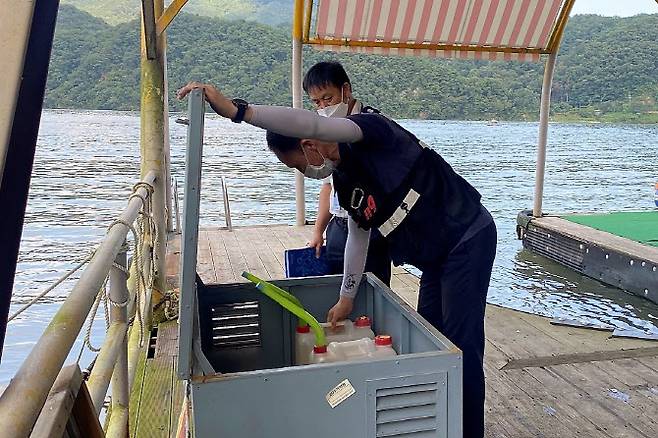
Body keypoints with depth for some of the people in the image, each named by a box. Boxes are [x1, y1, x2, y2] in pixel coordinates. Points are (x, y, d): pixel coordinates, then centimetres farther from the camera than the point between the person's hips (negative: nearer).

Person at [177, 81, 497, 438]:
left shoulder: (371, 131, -20)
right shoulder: (344, 179, 6)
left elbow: (310, 124, -40)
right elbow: (358, 238, 12)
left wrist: (235, 109, -42)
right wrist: (346, 297, 15)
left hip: (469, 239, -9)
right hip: (438, 257, 9)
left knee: (461, 343, -5)